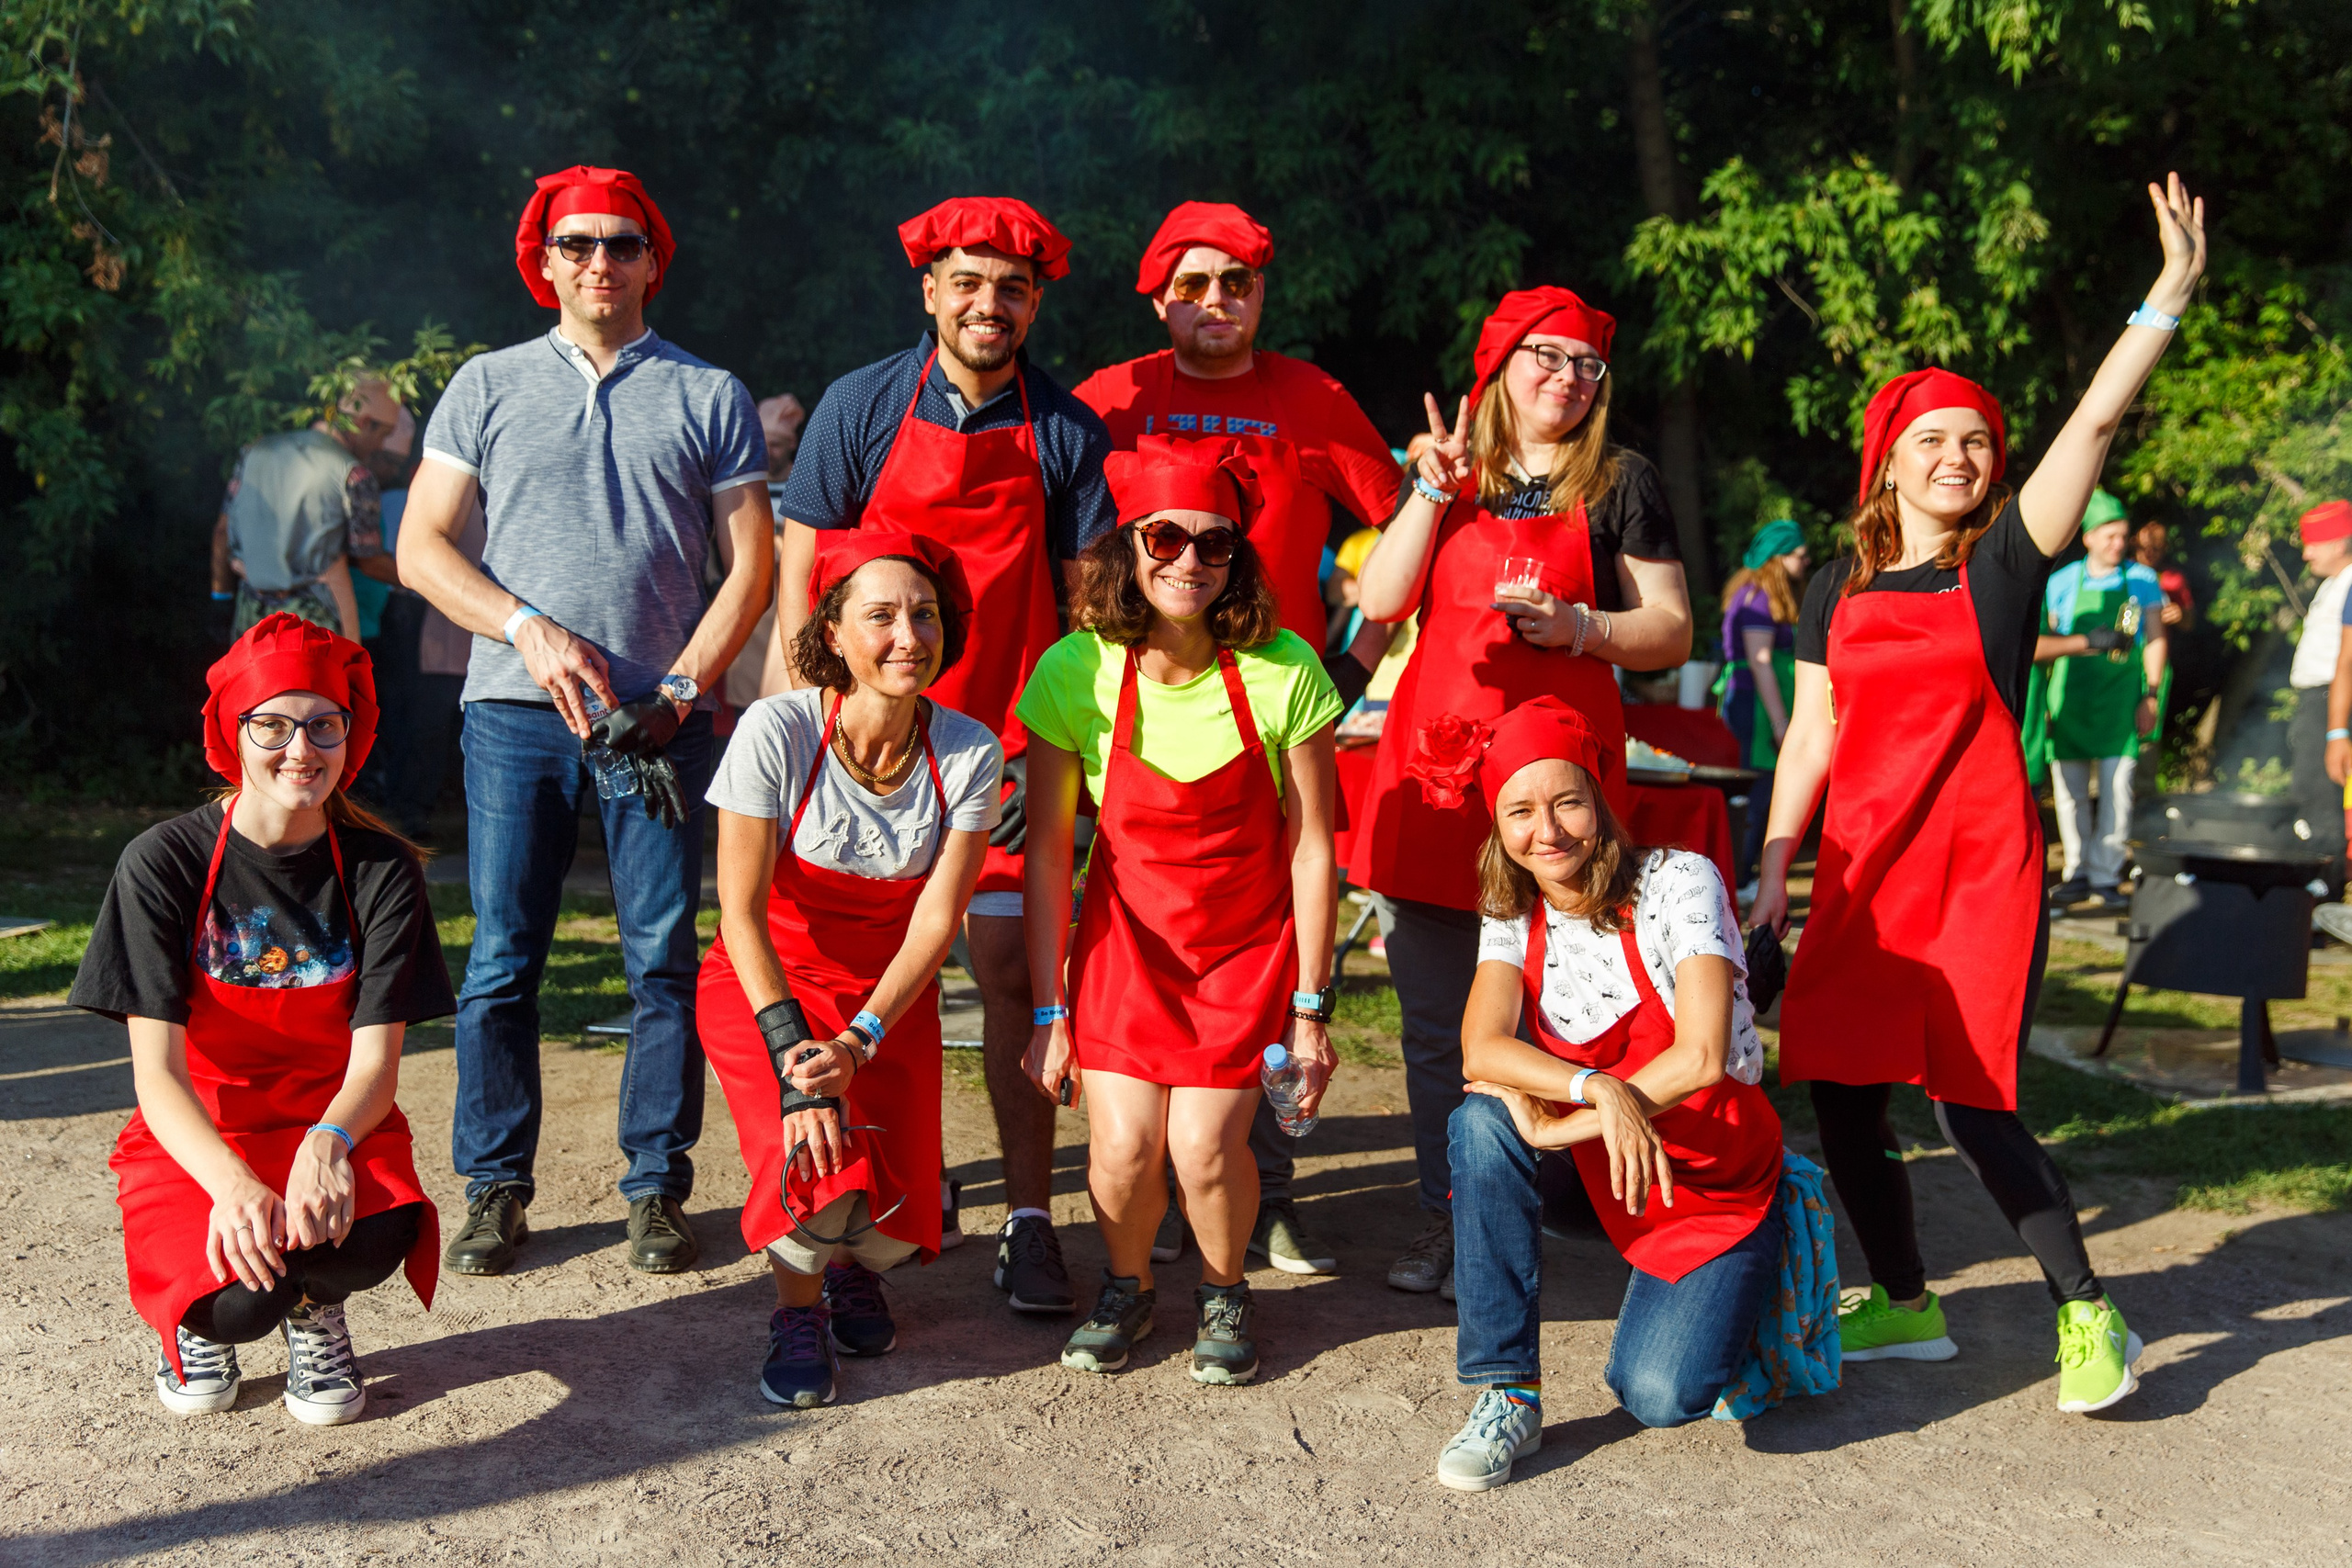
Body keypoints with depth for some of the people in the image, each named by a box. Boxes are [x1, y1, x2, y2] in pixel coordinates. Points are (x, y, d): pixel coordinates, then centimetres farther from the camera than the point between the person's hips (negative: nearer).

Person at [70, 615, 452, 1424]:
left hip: (335, 1136, 1)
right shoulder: (165, 862, -9)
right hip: (197, 1143, -1)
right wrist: (232, 1184, -34)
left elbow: (375, 1060, -10)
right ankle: (202, 1311, 10)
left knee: (374, 1238, -34)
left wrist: (326, 1145, -35)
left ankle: (316, 1311, 5)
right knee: (242, 1300, -31)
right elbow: (156, 1071, -15)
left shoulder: (381, 870, -5)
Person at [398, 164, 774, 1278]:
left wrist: (682, 688, -5)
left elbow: (751, 564, 7)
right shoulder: (488, 386, 13)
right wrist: (531, 631, -7)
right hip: (516, 712, 1)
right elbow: (421, 546, 9)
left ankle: (658, 1189, 10)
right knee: (501, 962, 1)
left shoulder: (710, 396, 11)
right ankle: (495, 1188, 13)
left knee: (663, 963, 0)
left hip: (661, 716, 0)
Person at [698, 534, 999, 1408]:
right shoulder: (777, 731, -21)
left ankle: (854, 1263, 28)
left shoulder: (969, 753, -14)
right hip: (764, 981, -2)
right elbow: (741, 912, -19)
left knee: (895, 1219, -13)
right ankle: (798, 1310, 9)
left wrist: (858, 1042, -25)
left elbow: (936, 920, -13)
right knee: (819, 1168, -27)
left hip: (892, 995, 2)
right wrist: (792, 1056, -28)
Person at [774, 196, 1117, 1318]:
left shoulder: (1065, 431, 3)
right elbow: (799, 573, 3)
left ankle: (1030, 1218, 4)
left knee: (1012, 966, -4)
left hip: (1008, 740, 0)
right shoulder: (861, 406, 1)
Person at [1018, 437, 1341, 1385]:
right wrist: (1050, 1013, -5)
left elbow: (1311, 849, -8)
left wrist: (1310, 1008, -7)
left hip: (1250, 941, -1)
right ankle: (1127, 1286, 19)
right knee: (1123, 1145, -15)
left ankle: (1224, 1293, 18)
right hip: (1125, 932, 1)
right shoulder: (1077, 671, -14)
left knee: (1204, 1145, -15)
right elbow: (1047, 853, -6)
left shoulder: (1283, 672, -16)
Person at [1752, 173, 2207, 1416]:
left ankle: (2090, 1316, 10)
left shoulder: (2006, 561, 0)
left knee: (1970, 1102, -7)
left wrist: (2170, 295, -19)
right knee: (1838, 1094, 4)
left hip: (1982, 872, -4)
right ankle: (1904, 1304, 23)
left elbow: (2094, 423, -11)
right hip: (1862, 875, 4)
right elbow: (1811, 739, 10)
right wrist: (1772, 872, 7)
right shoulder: (1840, 590, 9)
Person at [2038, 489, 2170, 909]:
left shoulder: (2143, 581, 8)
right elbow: (2037, 646, 3)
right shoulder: (2062, 582, 6)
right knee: (2070, 791, 2)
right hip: (2071, 698, 0)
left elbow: (2156, 640, 10)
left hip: (2121, 701, 0)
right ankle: (2077, 873, 13)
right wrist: (2088, 642, -11)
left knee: (2117, 791, -5)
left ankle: (2106, 874, 5)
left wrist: (2151, 695, 1)